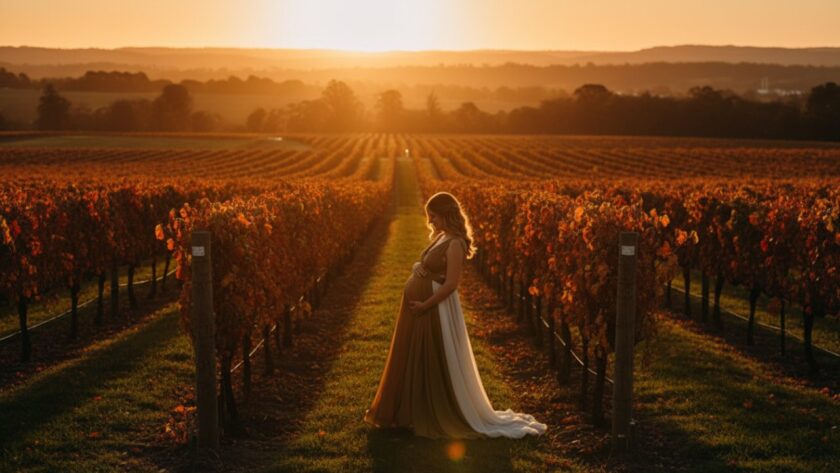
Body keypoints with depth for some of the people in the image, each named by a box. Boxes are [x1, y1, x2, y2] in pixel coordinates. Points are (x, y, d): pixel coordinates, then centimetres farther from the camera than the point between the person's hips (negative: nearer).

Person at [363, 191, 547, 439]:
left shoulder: (454, 244, -18)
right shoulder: (441, 237, 10)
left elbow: (451, 284, -22)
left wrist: (425, 305, -19)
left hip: (435, 310, -10)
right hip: (419, 308, 10)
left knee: (435, 365, 1)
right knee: (413, 362, 17)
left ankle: (443, 418, 14)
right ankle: (413, 412, 30)